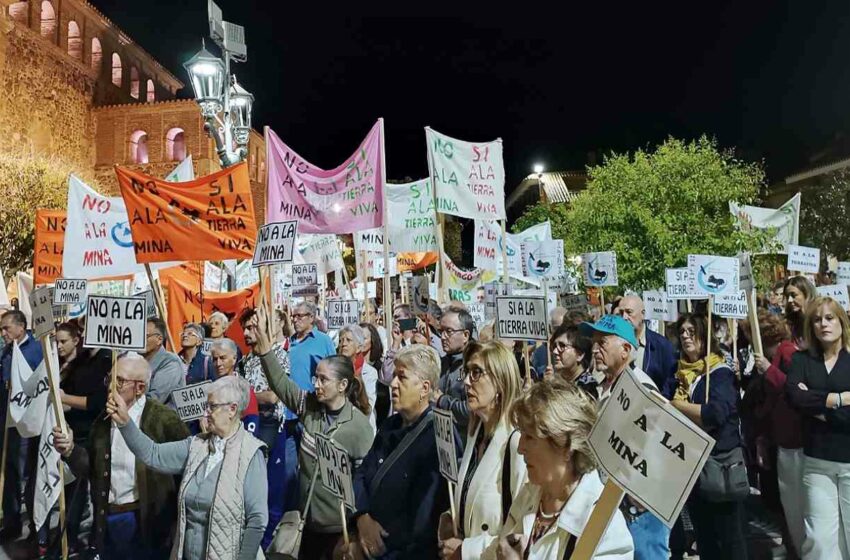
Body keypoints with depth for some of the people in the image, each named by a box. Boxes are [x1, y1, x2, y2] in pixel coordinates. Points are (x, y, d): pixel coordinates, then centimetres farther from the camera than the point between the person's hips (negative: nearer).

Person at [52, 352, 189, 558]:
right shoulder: (103, 420, 6)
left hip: (146, 521, -5)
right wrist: (71, 451, -11)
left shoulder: (163, 417, -14)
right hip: (106, 519, 6)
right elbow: (89, 469, 8)